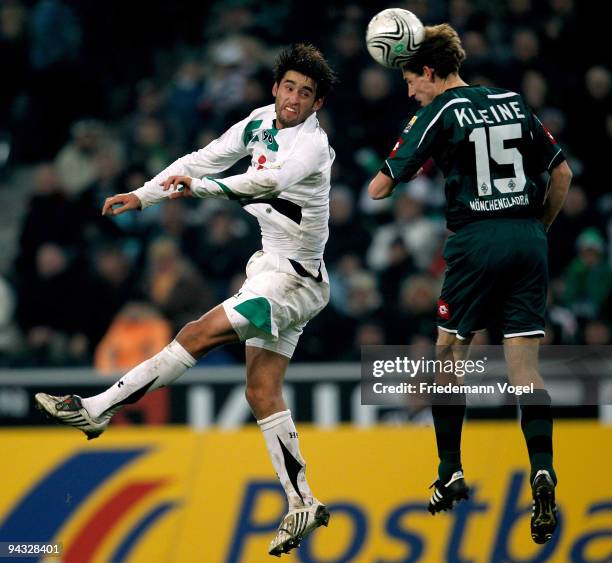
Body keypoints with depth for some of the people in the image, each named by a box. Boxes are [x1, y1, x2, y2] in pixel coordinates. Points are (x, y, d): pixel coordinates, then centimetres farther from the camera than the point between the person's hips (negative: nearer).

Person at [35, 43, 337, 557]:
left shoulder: (312, 144, -20)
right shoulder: (261, 122, 6)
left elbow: (270, 179, -39)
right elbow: (203, 161, 14)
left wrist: (200, 186, -49)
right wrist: (142, 196, 11)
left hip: (293, 279, -9)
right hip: (272, 270, 9)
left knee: (199, 335, -17)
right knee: (262, 394, 5)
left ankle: (97, 408, -13)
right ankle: (303, 506, 7)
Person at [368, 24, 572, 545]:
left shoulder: (440, 112, -3)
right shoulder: (513, 103, 12)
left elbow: (381, 187, -4)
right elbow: (562, 174, 16)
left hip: (476, 242, -4)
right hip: (528, 239, 4)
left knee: (450, 355, 14)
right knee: (525, 368, 1)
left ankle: (451, 475, 17)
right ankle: (543, 471, -20)